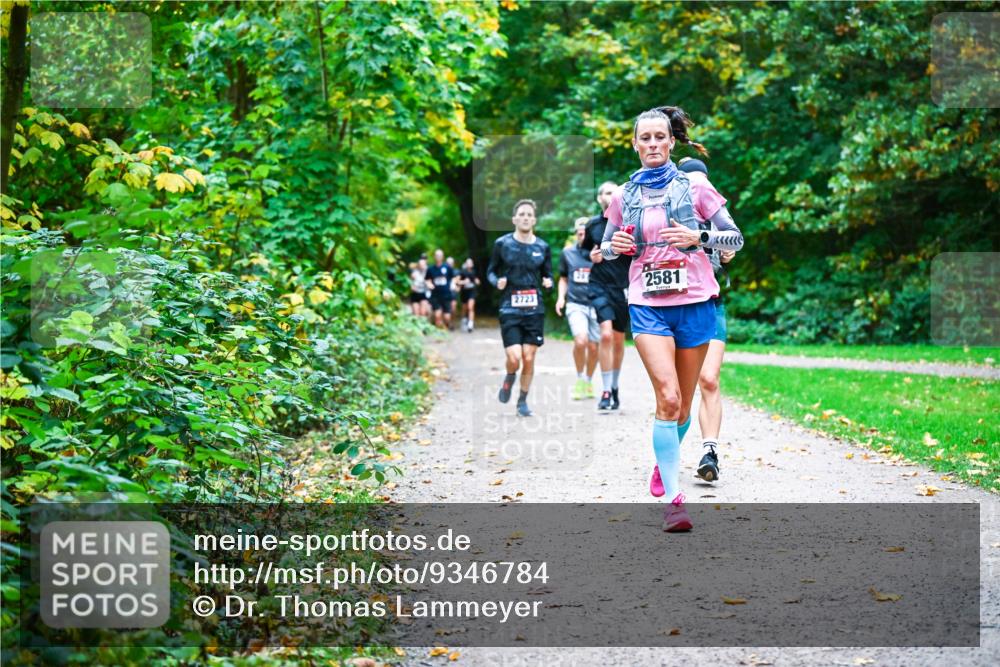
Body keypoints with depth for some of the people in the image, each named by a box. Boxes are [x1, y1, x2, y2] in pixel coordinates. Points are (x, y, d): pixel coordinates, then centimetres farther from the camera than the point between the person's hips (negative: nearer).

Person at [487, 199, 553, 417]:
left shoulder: (542, 247, 6)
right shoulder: (502, 244, 1)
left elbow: (548, 275, 15)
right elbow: (491, 271, 10)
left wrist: (548, 283, -8)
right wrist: (497, 282, -12)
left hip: (535, 310, 2)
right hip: (510, 310, -2)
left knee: (529, 359, 1)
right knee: (514, 358, -13)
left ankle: (523, 401, 19)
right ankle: (509, 379, 22)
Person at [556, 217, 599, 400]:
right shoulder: (568, 252, 8)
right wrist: (561, 297, 6)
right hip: (575, 304, 0)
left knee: (594, 347, 4)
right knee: (580, 341, -21)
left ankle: (588, 382, 29)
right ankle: (580, 379, 2)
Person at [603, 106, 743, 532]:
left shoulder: (694, 186, 3)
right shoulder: (623, 197, 8)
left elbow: (736, 239, 5)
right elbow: (605, 249, 20)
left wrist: (698, 236, -13)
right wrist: (614, 246, -3)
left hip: (694, 301, 0)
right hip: (648, 305, 0)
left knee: (683, 403, 8)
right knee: (668, 397, -17)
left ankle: (665, 462, 39)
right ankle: (674, 499, -16)